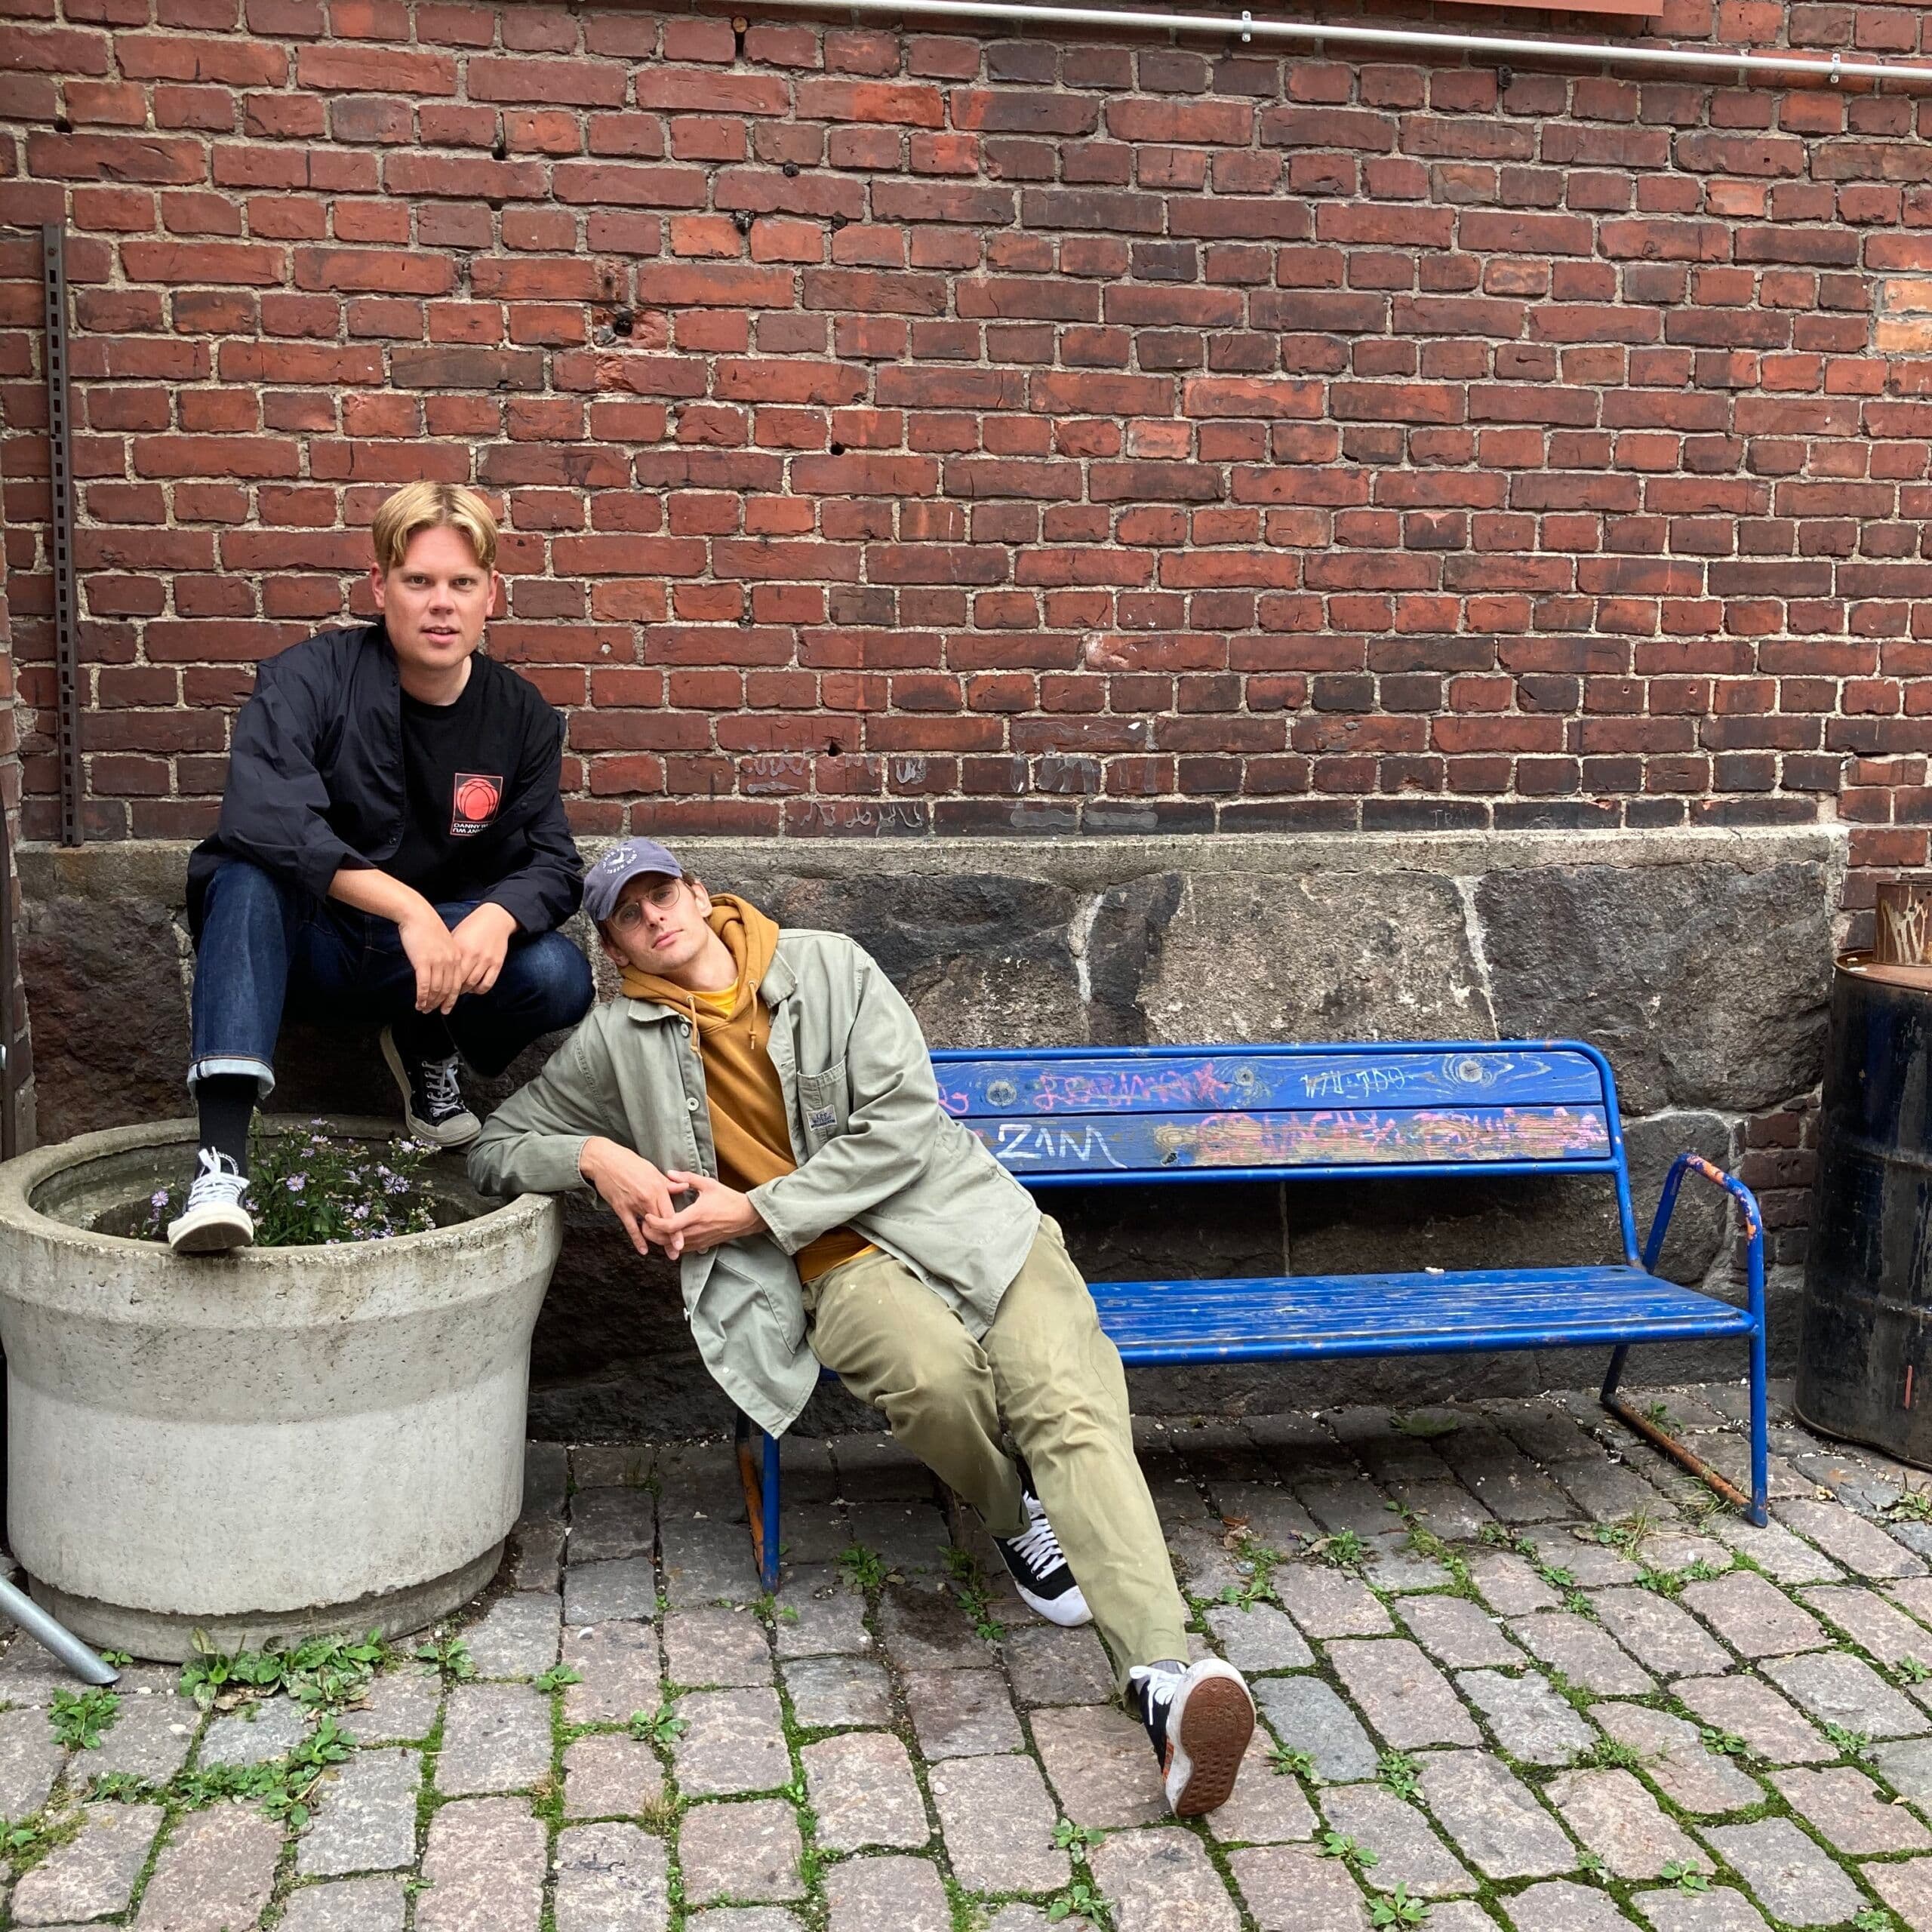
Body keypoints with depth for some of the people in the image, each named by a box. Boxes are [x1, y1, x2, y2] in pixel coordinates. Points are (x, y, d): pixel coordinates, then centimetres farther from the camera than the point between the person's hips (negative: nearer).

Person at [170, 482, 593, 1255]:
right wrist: (408, 907, -42)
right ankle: (221, 1157, -44)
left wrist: (497, 916, -30)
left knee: (559, 978, -26)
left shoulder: (521, 718, -3)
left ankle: (428, 1047, 9)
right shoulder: (310, 678, -16)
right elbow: (261, 816, -33)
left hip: (434, 957, 3)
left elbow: (553, 863, -5)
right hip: (299, 948, -3)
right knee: (247, 874, -36)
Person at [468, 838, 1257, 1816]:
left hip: (956, 1211, 1)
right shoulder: (619, 1042, 10)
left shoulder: (829, 966, 7)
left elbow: (902, 1128, -1)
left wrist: (755, 1212, -8)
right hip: (836, 1261, 0)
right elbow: (494, 1149, 18)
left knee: (1070, 1398, -26)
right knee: (933, 1369, -35)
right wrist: (596, 1156, -4)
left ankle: (1162, 1672, -39)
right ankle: (1012, 1518, -1)